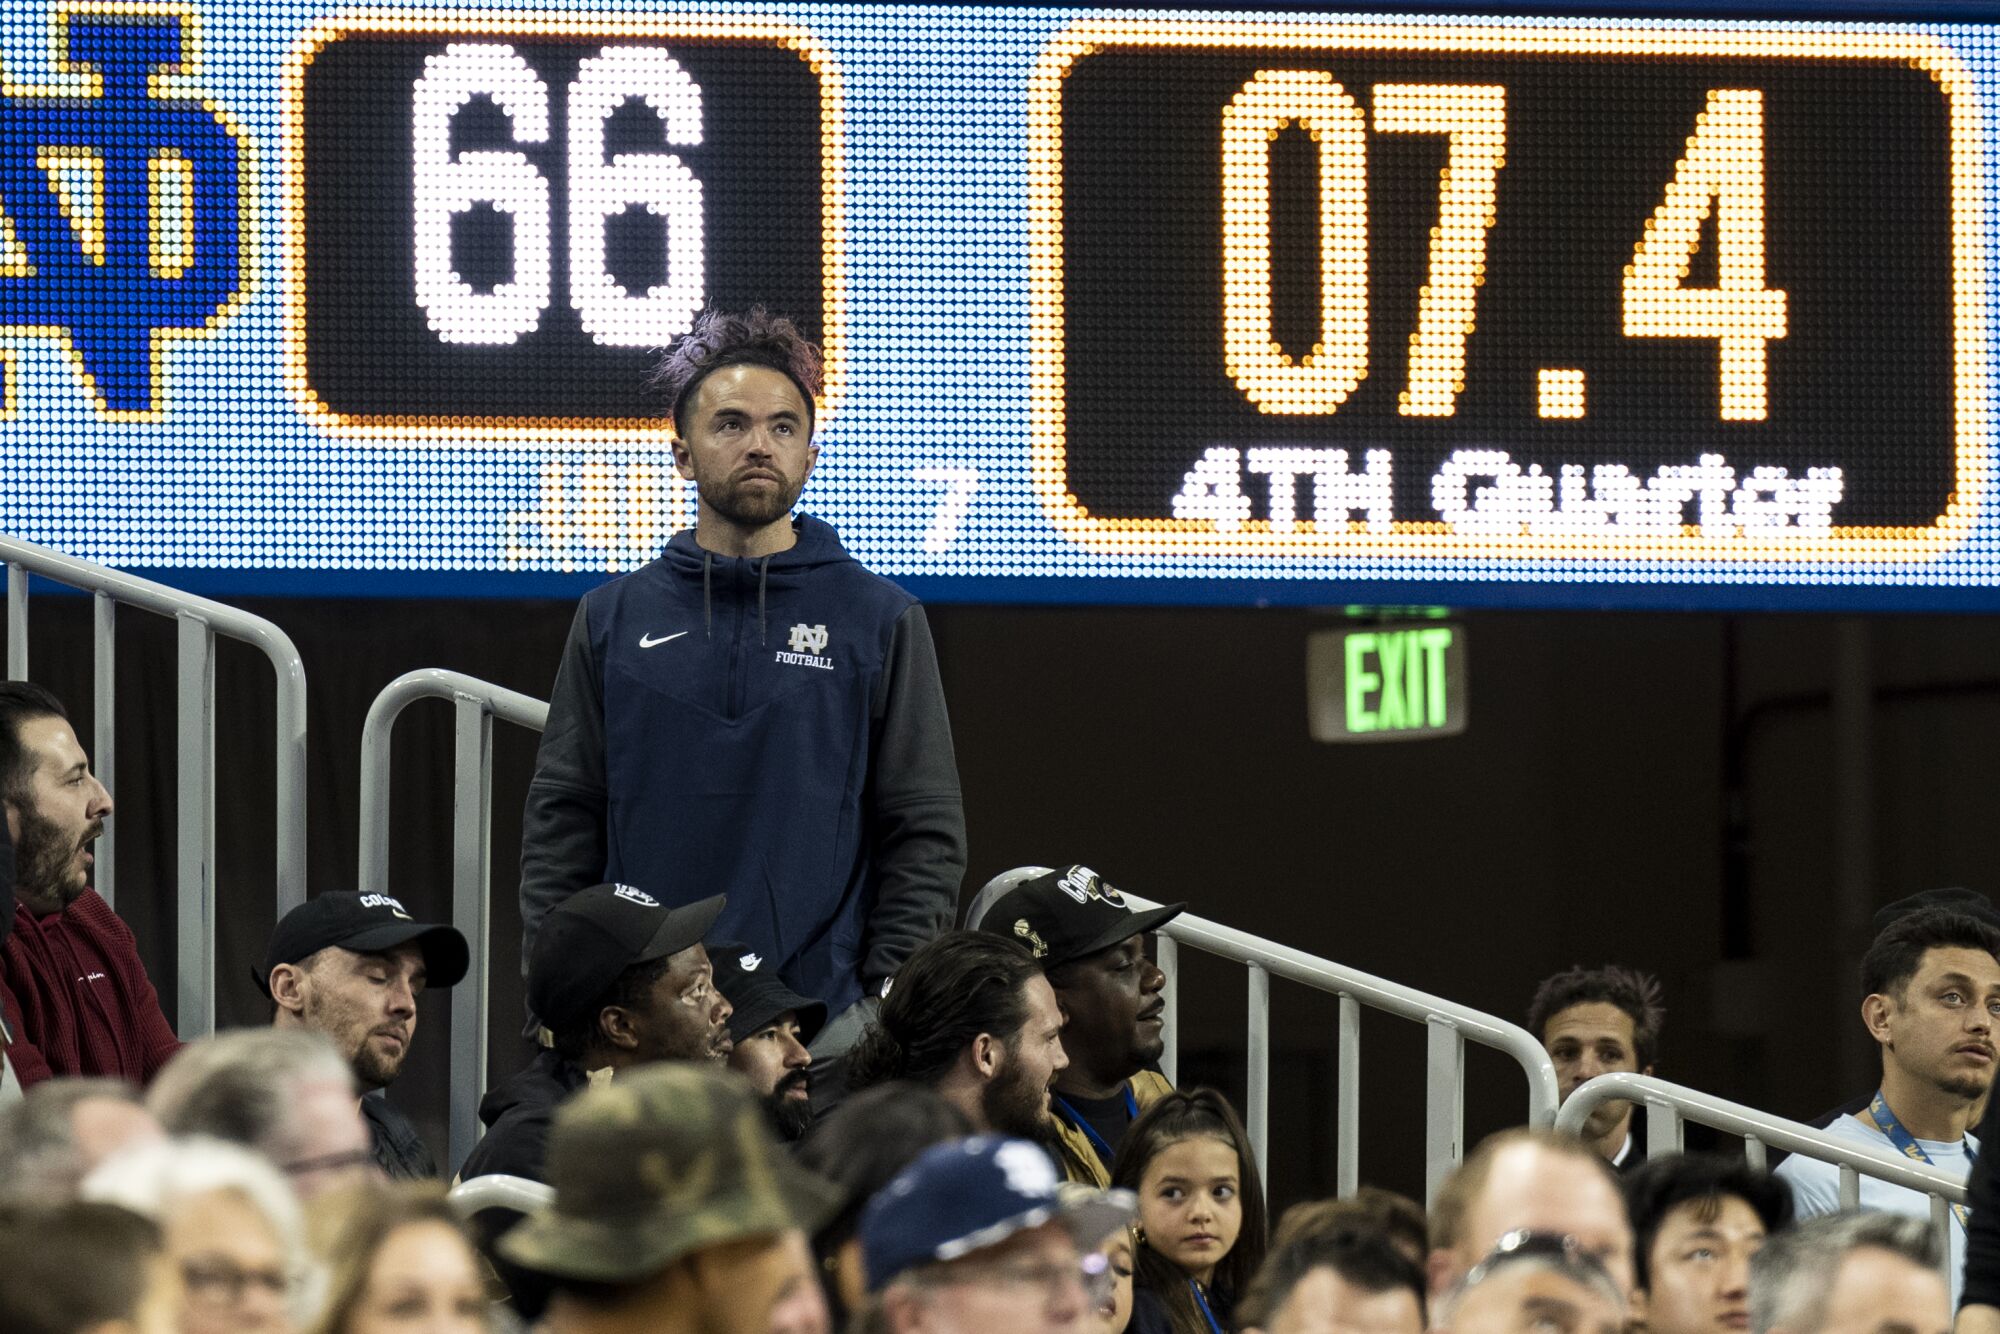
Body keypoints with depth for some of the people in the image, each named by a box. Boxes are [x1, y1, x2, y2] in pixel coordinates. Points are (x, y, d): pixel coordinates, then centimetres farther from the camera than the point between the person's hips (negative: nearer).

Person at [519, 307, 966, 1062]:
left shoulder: (881, 622, 8)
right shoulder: (613, 620, 12)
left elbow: (928, 832, 6)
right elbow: (561, 823, 11)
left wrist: (892, 1000, -5)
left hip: (826, 1023, -1)